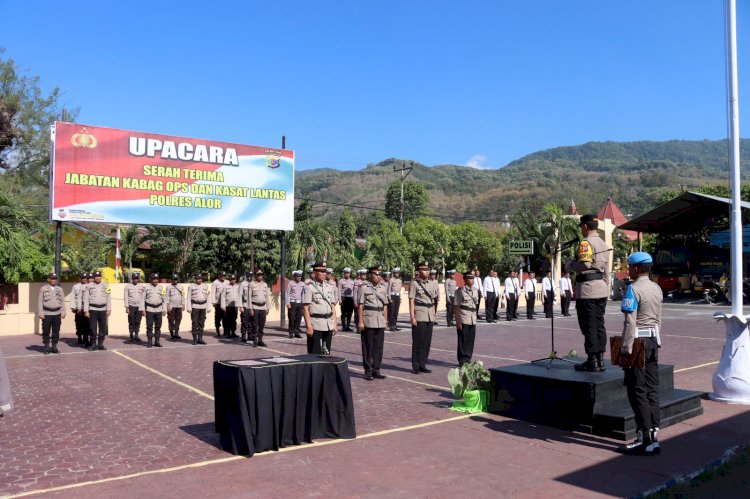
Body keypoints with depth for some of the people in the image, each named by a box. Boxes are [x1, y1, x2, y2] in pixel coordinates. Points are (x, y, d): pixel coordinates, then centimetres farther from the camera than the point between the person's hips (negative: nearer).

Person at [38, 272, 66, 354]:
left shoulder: (59, 289, 12)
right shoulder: (43, 289, 2)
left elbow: (62, 301, 11)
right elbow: (40, 301, -1)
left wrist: (63, 312, 4)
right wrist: (40, 313, -7)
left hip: (57, 313, 3)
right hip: (46, 313, -3)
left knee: (56, 331, 6)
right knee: (46, 331, 0)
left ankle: (54, 347, 13)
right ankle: (46, 347, 8)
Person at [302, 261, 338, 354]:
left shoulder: (329, 287, 13)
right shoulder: (309, 287, -6)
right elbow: (305, 308, -11)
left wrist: (335, 324, 10)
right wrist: (308, 326, -17)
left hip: (329, 325, 6)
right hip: (315, 326, -6)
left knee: (326, 352, 12)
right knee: (314, 354, -3)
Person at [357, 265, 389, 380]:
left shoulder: (383, 287, 10)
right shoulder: (364, 287, -5)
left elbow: (385, 305, 14)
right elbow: (360, 305, -6)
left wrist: (385, 320, 11)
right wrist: (360, 321, -10)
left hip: (380, 322, 5)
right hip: (368, 321, -5)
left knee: (379, 347, 7)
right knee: (367, 347, 1)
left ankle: (376, 370, 16)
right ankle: (368, 371, 10)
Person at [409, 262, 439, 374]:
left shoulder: (432, 283, 12)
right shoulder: (414, 284, -6)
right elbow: (411, 301, -9)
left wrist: (433, 315, 15)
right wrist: (412, 317, -14)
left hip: (429, 316, 6)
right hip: (419, 316, -6)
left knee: (427, 341, 8)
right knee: (418, 341, -1)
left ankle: (422, 365, 17)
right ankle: (416, 366, 7)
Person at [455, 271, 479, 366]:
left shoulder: (475, 290, 11)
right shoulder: (460, 290, -9)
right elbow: (457, 307, -11)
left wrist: (475, 318, 17)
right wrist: (458, 321, -14)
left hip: (473, 319, 6)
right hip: (463, 320, -6)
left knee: (471, 340, 9)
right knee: (463, 340, -1)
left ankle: (468, 359, 20)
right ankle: (462, 360, 8)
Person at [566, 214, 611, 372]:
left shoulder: (585, 243, -12)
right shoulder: (604, 244, 16)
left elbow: (584, 264, -25)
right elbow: (606, 270, 19)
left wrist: (569, 266, -8)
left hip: (587, 289, -9)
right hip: (602, 288, 9)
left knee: (589, 326, -4)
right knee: (599, 325, 11)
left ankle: (592, 362, 0)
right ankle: (600, 360, 14)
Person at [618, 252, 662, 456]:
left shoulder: (633, 289, -15)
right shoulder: (657, 288, 10)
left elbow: (630, 322, -19)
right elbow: (658, 319, 15)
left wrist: (626, 350, -16)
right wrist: (654, 340, 21)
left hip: (638, 341, -8)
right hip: (653, 341, 8)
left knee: (637, 392, -2)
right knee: (652, 389, 11)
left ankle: (645, 439, 0)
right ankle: (654, 435, 16)